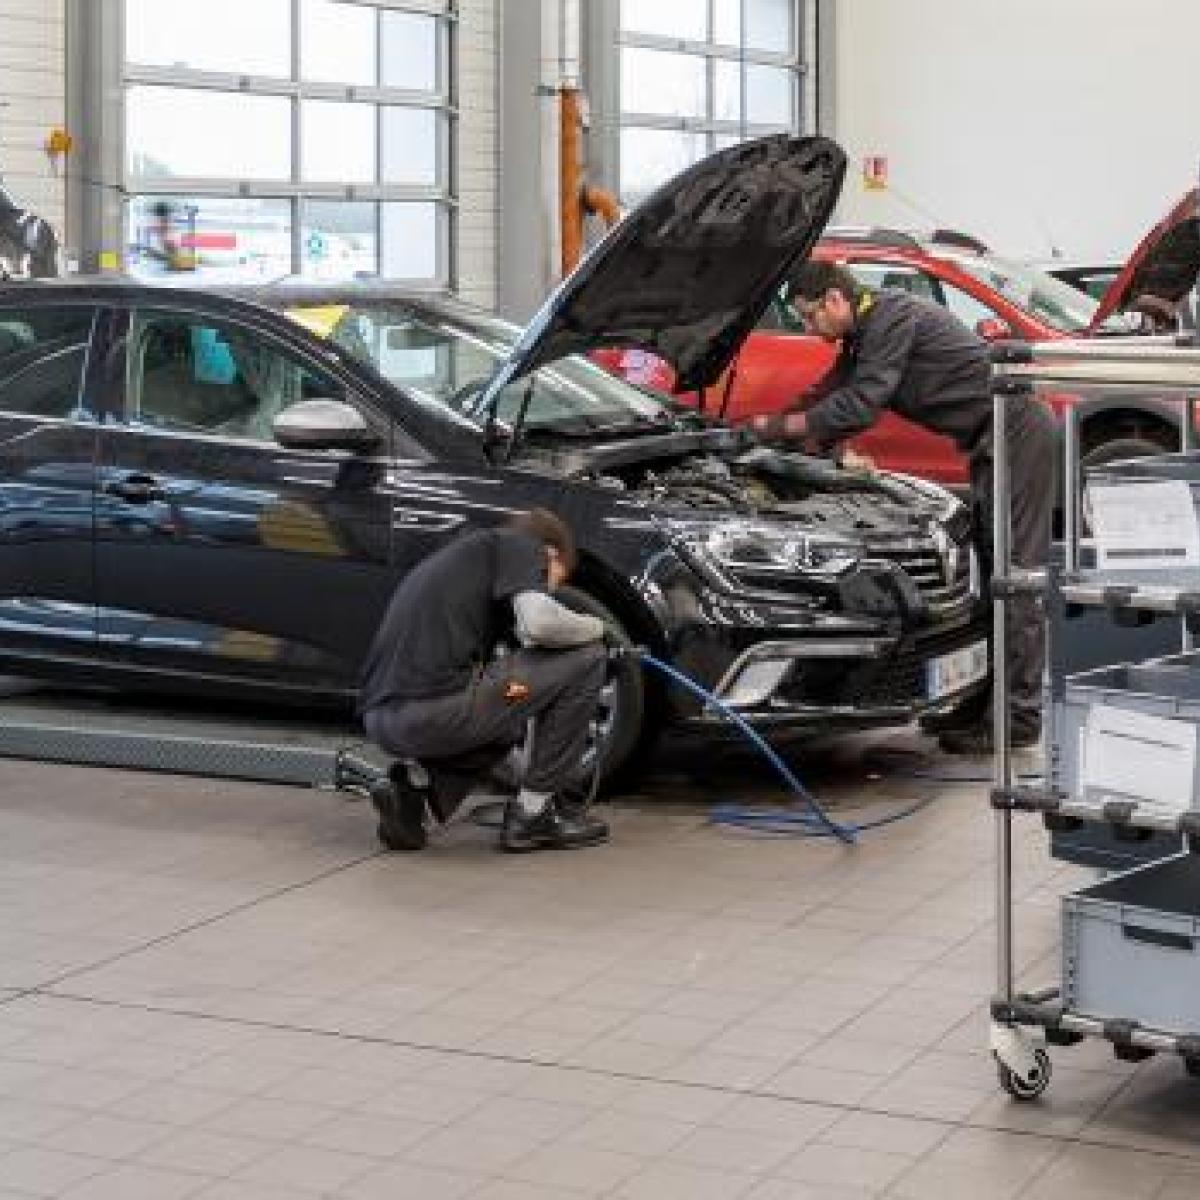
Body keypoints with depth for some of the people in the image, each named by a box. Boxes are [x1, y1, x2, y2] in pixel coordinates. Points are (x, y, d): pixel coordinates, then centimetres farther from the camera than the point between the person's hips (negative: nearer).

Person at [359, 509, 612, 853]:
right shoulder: (518, 543, 8)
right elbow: (539, 622, -12)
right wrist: (594, 627, 10)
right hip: (433, 709, -9)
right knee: (586, 659, 4)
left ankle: (413, 785, 10)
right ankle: (533, 812, 8)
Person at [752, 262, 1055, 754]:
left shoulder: (892, 316, -16)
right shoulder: (866, 334, 16)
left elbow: (859, 406, -23)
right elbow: (831, 394, 24)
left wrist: (781, 426, -14)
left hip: (1017, 436, -11)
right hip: (994, 441, 11)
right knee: (989, 571, 14)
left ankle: (1018, 717, -8)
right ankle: (984, 701, 21)